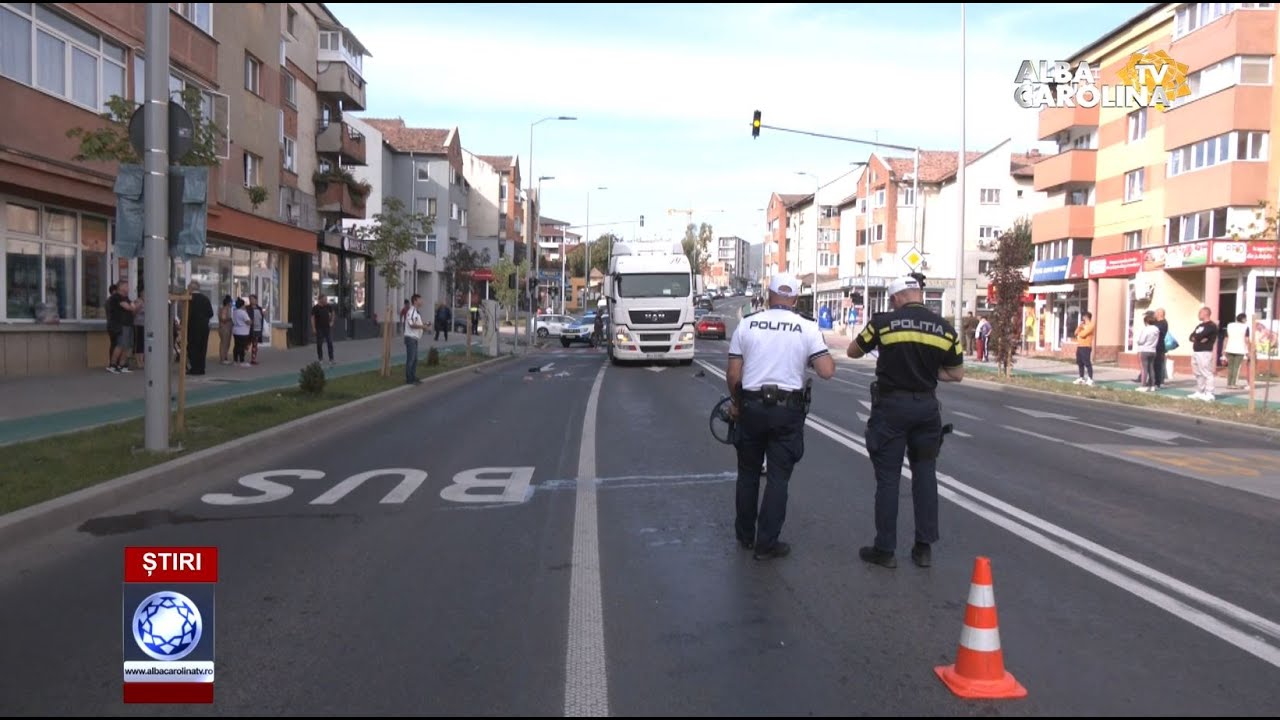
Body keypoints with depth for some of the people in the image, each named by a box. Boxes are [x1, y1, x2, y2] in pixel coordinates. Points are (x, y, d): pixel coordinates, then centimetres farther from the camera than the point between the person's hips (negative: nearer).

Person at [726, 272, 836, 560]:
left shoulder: (747, 325, -1)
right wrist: (813, 357, 10)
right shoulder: (808, 329, -5)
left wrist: (736, 403, 16)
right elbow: (827, 371, -12)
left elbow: (733, 374, -1)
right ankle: (766, 543, 9)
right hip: (788, 410, -2)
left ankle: (745, 535, 28)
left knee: (748, 473, 16)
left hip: (751, 406, 2)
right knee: (778, 477, 6)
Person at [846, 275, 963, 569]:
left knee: (888, 478, 4)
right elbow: (957, 374, 6)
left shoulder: (883, 322, -9)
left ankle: (885, 550, 10)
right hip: (926, 407, 3)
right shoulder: (944, 328, -1)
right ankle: (924, 548, 17)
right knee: (925, 475, 13)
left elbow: (853, 351, 4)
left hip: (891, 406, -3)